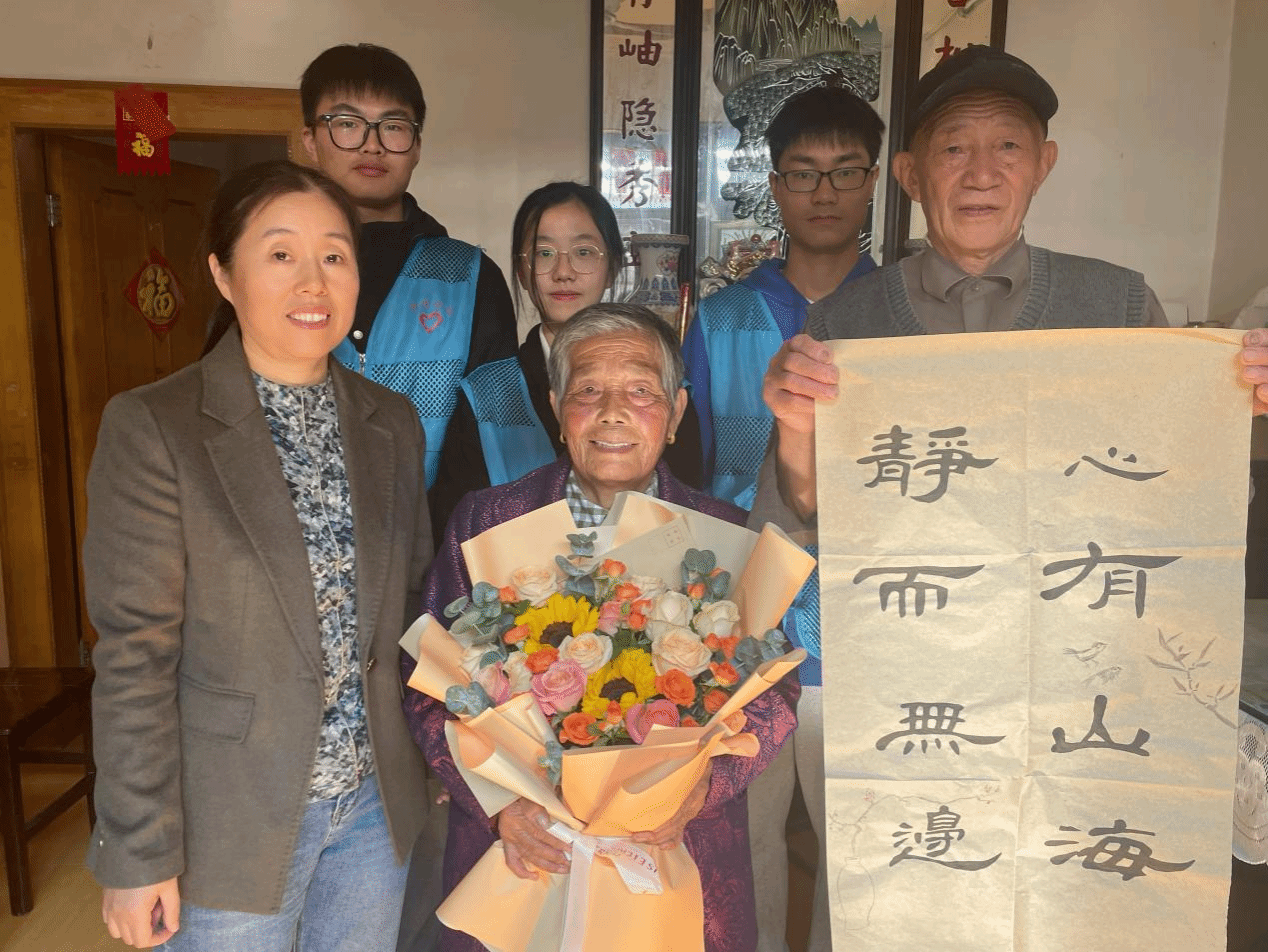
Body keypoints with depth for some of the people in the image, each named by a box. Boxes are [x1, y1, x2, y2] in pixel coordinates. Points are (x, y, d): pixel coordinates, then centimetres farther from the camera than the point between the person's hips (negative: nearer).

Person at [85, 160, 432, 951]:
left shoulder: (393, 423, 2)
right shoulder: (151, 428, -13)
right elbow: (134, 654, -13)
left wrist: (435, 757, 8)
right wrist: (138, 852, -10)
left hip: (377, 803, 4)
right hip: (233, 821, -4)